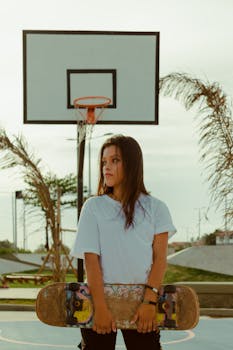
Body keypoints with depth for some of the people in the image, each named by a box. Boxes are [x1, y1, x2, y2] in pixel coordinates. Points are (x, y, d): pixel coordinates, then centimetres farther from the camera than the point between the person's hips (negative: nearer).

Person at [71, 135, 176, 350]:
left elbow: (160, 258, -1)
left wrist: (150, 301, -14)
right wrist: (100, 307, -14)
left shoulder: (155, 208, 6)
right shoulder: (93, 207, 4)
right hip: (100, 296, 0)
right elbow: (91, 259, -4)